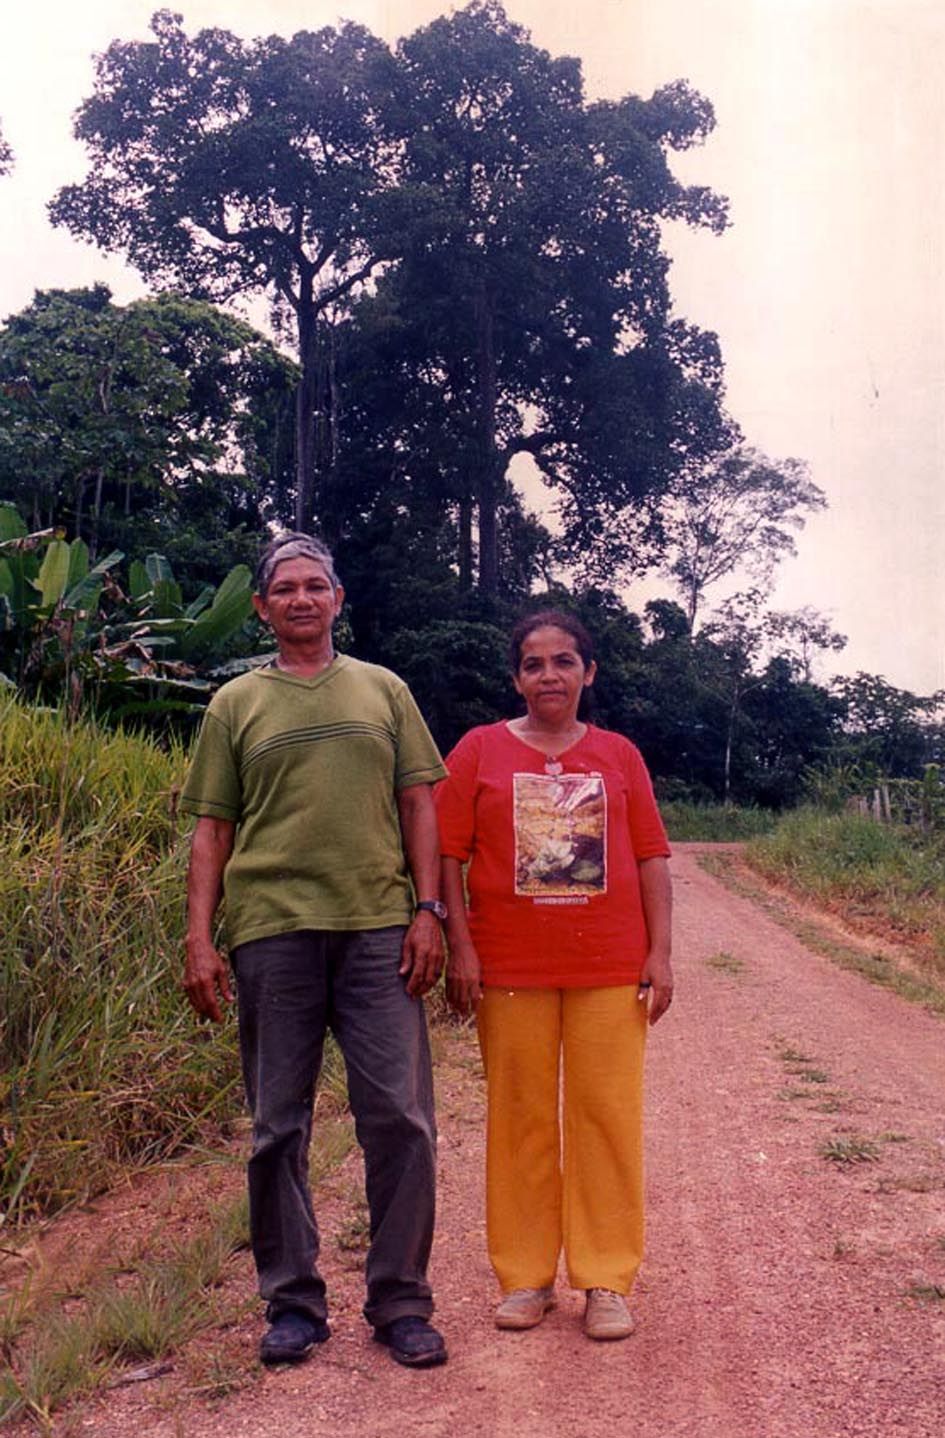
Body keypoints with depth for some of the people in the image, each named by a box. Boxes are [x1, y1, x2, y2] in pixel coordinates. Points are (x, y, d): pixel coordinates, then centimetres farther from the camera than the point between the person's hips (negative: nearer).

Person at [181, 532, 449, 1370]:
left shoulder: (383, 690, 14)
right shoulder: (235, 704, 12)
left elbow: (419, 805, 10)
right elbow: (212, 829, 9)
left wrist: (427, 910, -1)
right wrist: (200, 940, 0)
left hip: (379, 930, 0)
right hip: (272, 931, 0)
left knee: (400, 1118, 0)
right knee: (279, 1127, 7)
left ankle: (401, 1304, 16)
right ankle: (294, 1305, 22)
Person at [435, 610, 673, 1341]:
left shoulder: (619, 754, 7)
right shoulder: (481, 750, 2)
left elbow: (651, 856, 7)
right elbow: (448, 854, 0)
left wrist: (660, 952, 1)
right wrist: (460, 949, -6)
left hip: (611, 968, 1)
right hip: (511, 969, -1)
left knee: (607, 1116, 5)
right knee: (521, 1117, 8)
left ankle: (607, 1280, 19)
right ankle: (525, 1275, 23)